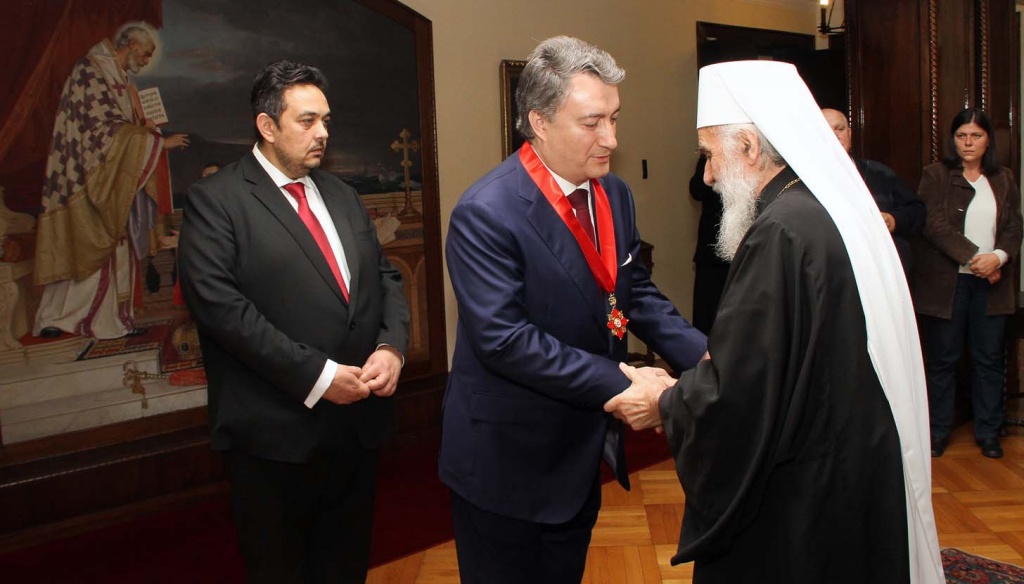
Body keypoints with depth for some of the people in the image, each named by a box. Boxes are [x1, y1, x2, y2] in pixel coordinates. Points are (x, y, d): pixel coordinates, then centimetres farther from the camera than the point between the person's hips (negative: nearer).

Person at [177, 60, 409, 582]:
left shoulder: (341, 195, 14)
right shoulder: (215, 200, -7)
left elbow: (384, 276, 13)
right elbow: (218, 303, -18)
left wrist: (392, 347, -7)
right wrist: (315, 374, -20)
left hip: (359, 420, 6)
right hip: (277, 433, -5)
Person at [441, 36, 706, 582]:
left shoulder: (614, 193, 1)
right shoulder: (485, 213, -23)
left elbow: (636, 290, 6)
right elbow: (504, 339, -27)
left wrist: (701, 354, -9)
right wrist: (617, 383, -27)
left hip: (581, 450, 7)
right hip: (508, 463, -7)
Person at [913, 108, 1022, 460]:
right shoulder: (936, 175, 0)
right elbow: (935, 225, -11)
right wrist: (974, 256, -17)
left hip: (992, 282, 3)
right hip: (947, 281, -3)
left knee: (989, 358, 7)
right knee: (942, 358, 3)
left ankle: (988, 431, 17)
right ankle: (938, 430, 14)